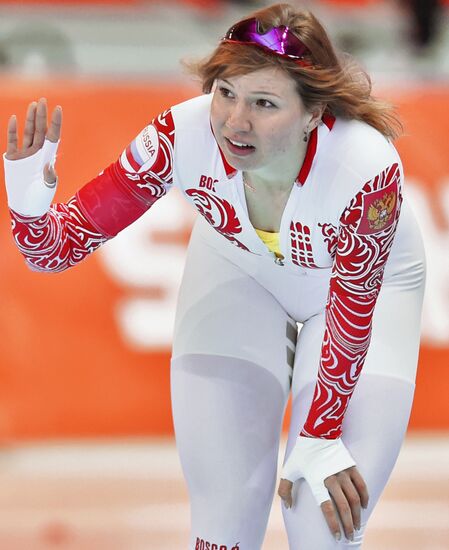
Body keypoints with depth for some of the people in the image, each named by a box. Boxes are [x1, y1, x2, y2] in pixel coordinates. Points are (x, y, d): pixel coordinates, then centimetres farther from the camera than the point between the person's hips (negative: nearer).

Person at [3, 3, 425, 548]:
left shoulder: (365, 169, -40)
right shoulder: (185, 137, -34)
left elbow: (351, 316, -24)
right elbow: (63, 243, -26)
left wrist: (320, 439, -14)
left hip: (369, 284, -2)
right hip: (238, 272, 2)